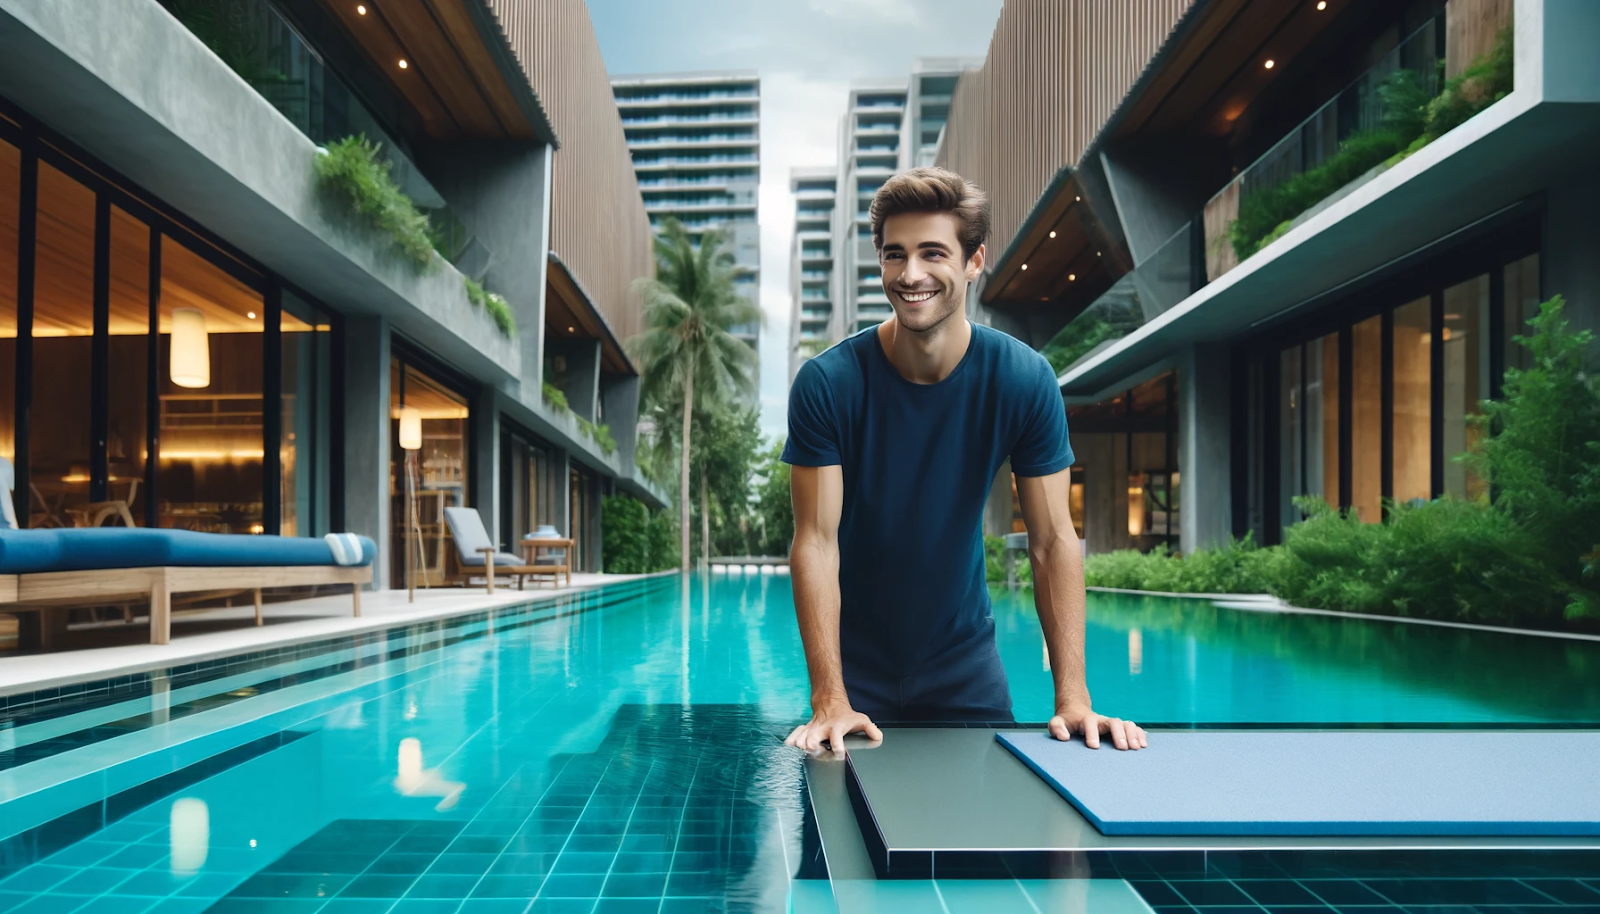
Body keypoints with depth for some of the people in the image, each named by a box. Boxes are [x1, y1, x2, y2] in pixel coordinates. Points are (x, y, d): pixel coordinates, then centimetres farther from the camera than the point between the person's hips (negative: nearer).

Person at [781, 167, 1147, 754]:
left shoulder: (1025, 381, -14)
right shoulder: (826, 384, -19)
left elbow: (1053, 541, -12)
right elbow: (816, 541, -19)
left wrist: (1073, 698, -17)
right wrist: (829, 701, -23)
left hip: (965, 657, 2)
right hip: (856, 664, -1)